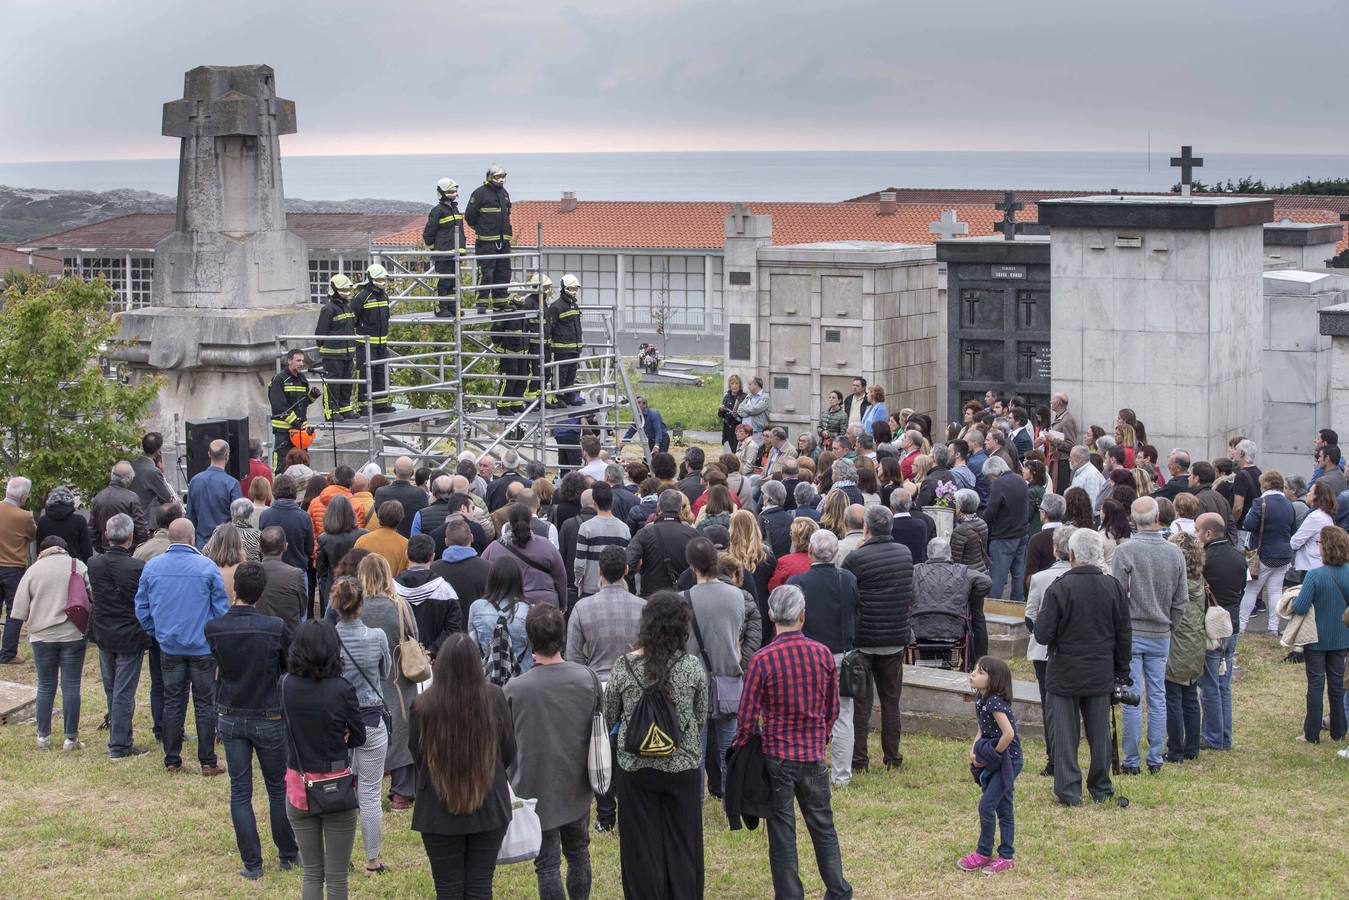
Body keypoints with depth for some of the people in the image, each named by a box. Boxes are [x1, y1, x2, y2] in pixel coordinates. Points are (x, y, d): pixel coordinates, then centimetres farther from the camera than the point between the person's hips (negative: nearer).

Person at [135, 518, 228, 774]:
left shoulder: (152, 567, -2)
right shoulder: (206, 567, -12)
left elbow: (141, 609, 5)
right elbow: (222, 609, -6)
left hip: (169, 646, 3)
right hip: (202, 648, -3)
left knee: (172, 703, 11)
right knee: (205, 703, 5)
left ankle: (172, 761, 15)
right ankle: (207, 761, 7)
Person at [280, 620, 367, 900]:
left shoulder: (286, 685, -7)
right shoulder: (340, 689, -16)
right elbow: (358, 737, -4)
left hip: (298, 785, 3)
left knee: (311, 874, 16)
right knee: (336, 877, 7)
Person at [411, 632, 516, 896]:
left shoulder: (423, 705, -16)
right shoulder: (494, 698, -11)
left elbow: (417, 756, -1)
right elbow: (509, 753, 2)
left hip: (440, 813, -1)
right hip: (490, 810, 1)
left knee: (449, 889, 10)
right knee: (480, 887, 11)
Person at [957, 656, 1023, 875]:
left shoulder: (995, 702, -23)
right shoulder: (980, 699, 5)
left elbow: (1008, 734, -30)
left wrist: (992, 755, -18)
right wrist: (974, 749, -3)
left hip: (1009, 759, -9)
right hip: (996, 761, 9)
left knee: (986, 805, -8)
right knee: (1003, 807, 13)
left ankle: (983, 854, 4)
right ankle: (1006, 856, 18)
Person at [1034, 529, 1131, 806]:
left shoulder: (1058, 589, -15)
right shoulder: (1113, 588, -2)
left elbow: (1043, 635, -15)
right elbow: (1124, 636, 5)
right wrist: (1122, 673, 15)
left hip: (1065, 673, -4)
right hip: (1101, 673, 4)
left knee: (1066, 733, 4)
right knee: (1100, 732, 13)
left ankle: (1069, 790, 4)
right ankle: (1101, 788, 21)